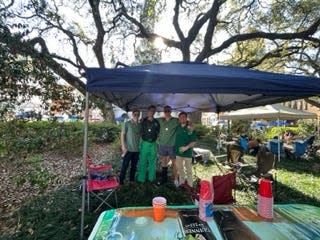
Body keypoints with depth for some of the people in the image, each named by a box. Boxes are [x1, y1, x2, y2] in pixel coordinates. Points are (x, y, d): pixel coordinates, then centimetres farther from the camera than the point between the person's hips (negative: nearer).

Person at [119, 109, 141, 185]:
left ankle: (132, 180, 27)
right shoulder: (127, 123, -5)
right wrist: (123, 146, -10)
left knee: (134, 166, 13)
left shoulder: (140, 125, 6)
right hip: (128, 149, -4)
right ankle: (121, 180, 15)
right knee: (125, 165, 1)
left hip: (137, 149, 4)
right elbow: (122, 134, -5)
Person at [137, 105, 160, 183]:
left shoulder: (156, 122, 6)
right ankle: (141, 178, 14)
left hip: (153, 144, 3)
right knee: (143, 161, 2)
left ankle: (152, 178, 24)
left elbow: (158, 132, 15)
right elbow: (140, 132, 4)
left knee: (152, 162, 10)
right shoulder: (143, 121, -1)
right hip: (145, 143, -2)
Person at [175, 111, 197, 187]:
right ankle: (181, 182, 34)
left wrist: (186, 147, -25)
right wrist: (175, 148, 2)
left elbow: (194, 142, -12)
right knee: (180, 168, 17)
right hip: (178, 152, 4)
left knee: (188, 169, 8)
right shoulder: (177, 128, 1)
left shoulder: (190, 129, -11)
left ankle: (189, 184, 24)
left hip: (187, 152, -4)